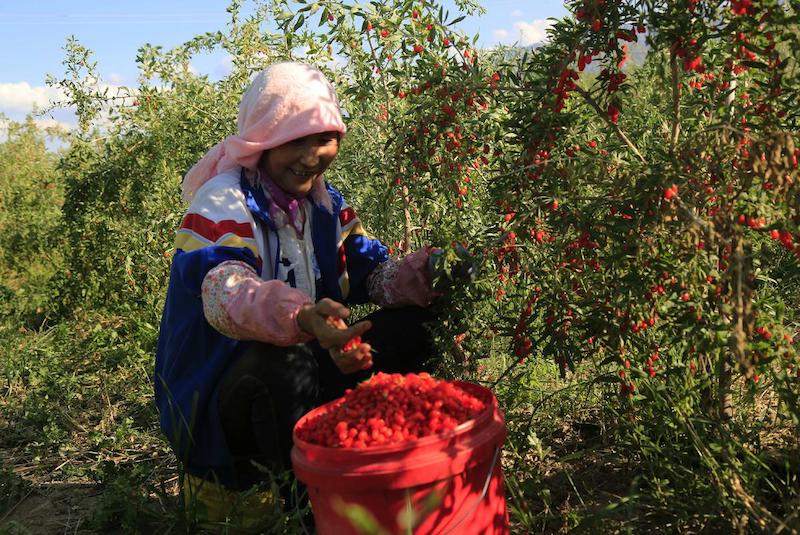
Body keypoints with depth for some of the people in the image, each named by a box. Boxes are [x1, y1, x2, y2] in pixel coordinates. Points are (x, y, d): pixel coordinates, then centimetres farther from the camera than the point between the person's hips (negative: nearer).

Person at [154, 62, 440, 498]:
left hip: (311, 358, 7)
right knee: (286, 363, -39)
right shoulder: (222, 202, -15)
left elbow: (370, 272, -1)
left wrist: (422, 274, -24)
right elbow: (224, 291, -35)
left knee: (408, 327, -8)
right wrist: (301, 317, -55)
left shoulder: (325, 203, 8)